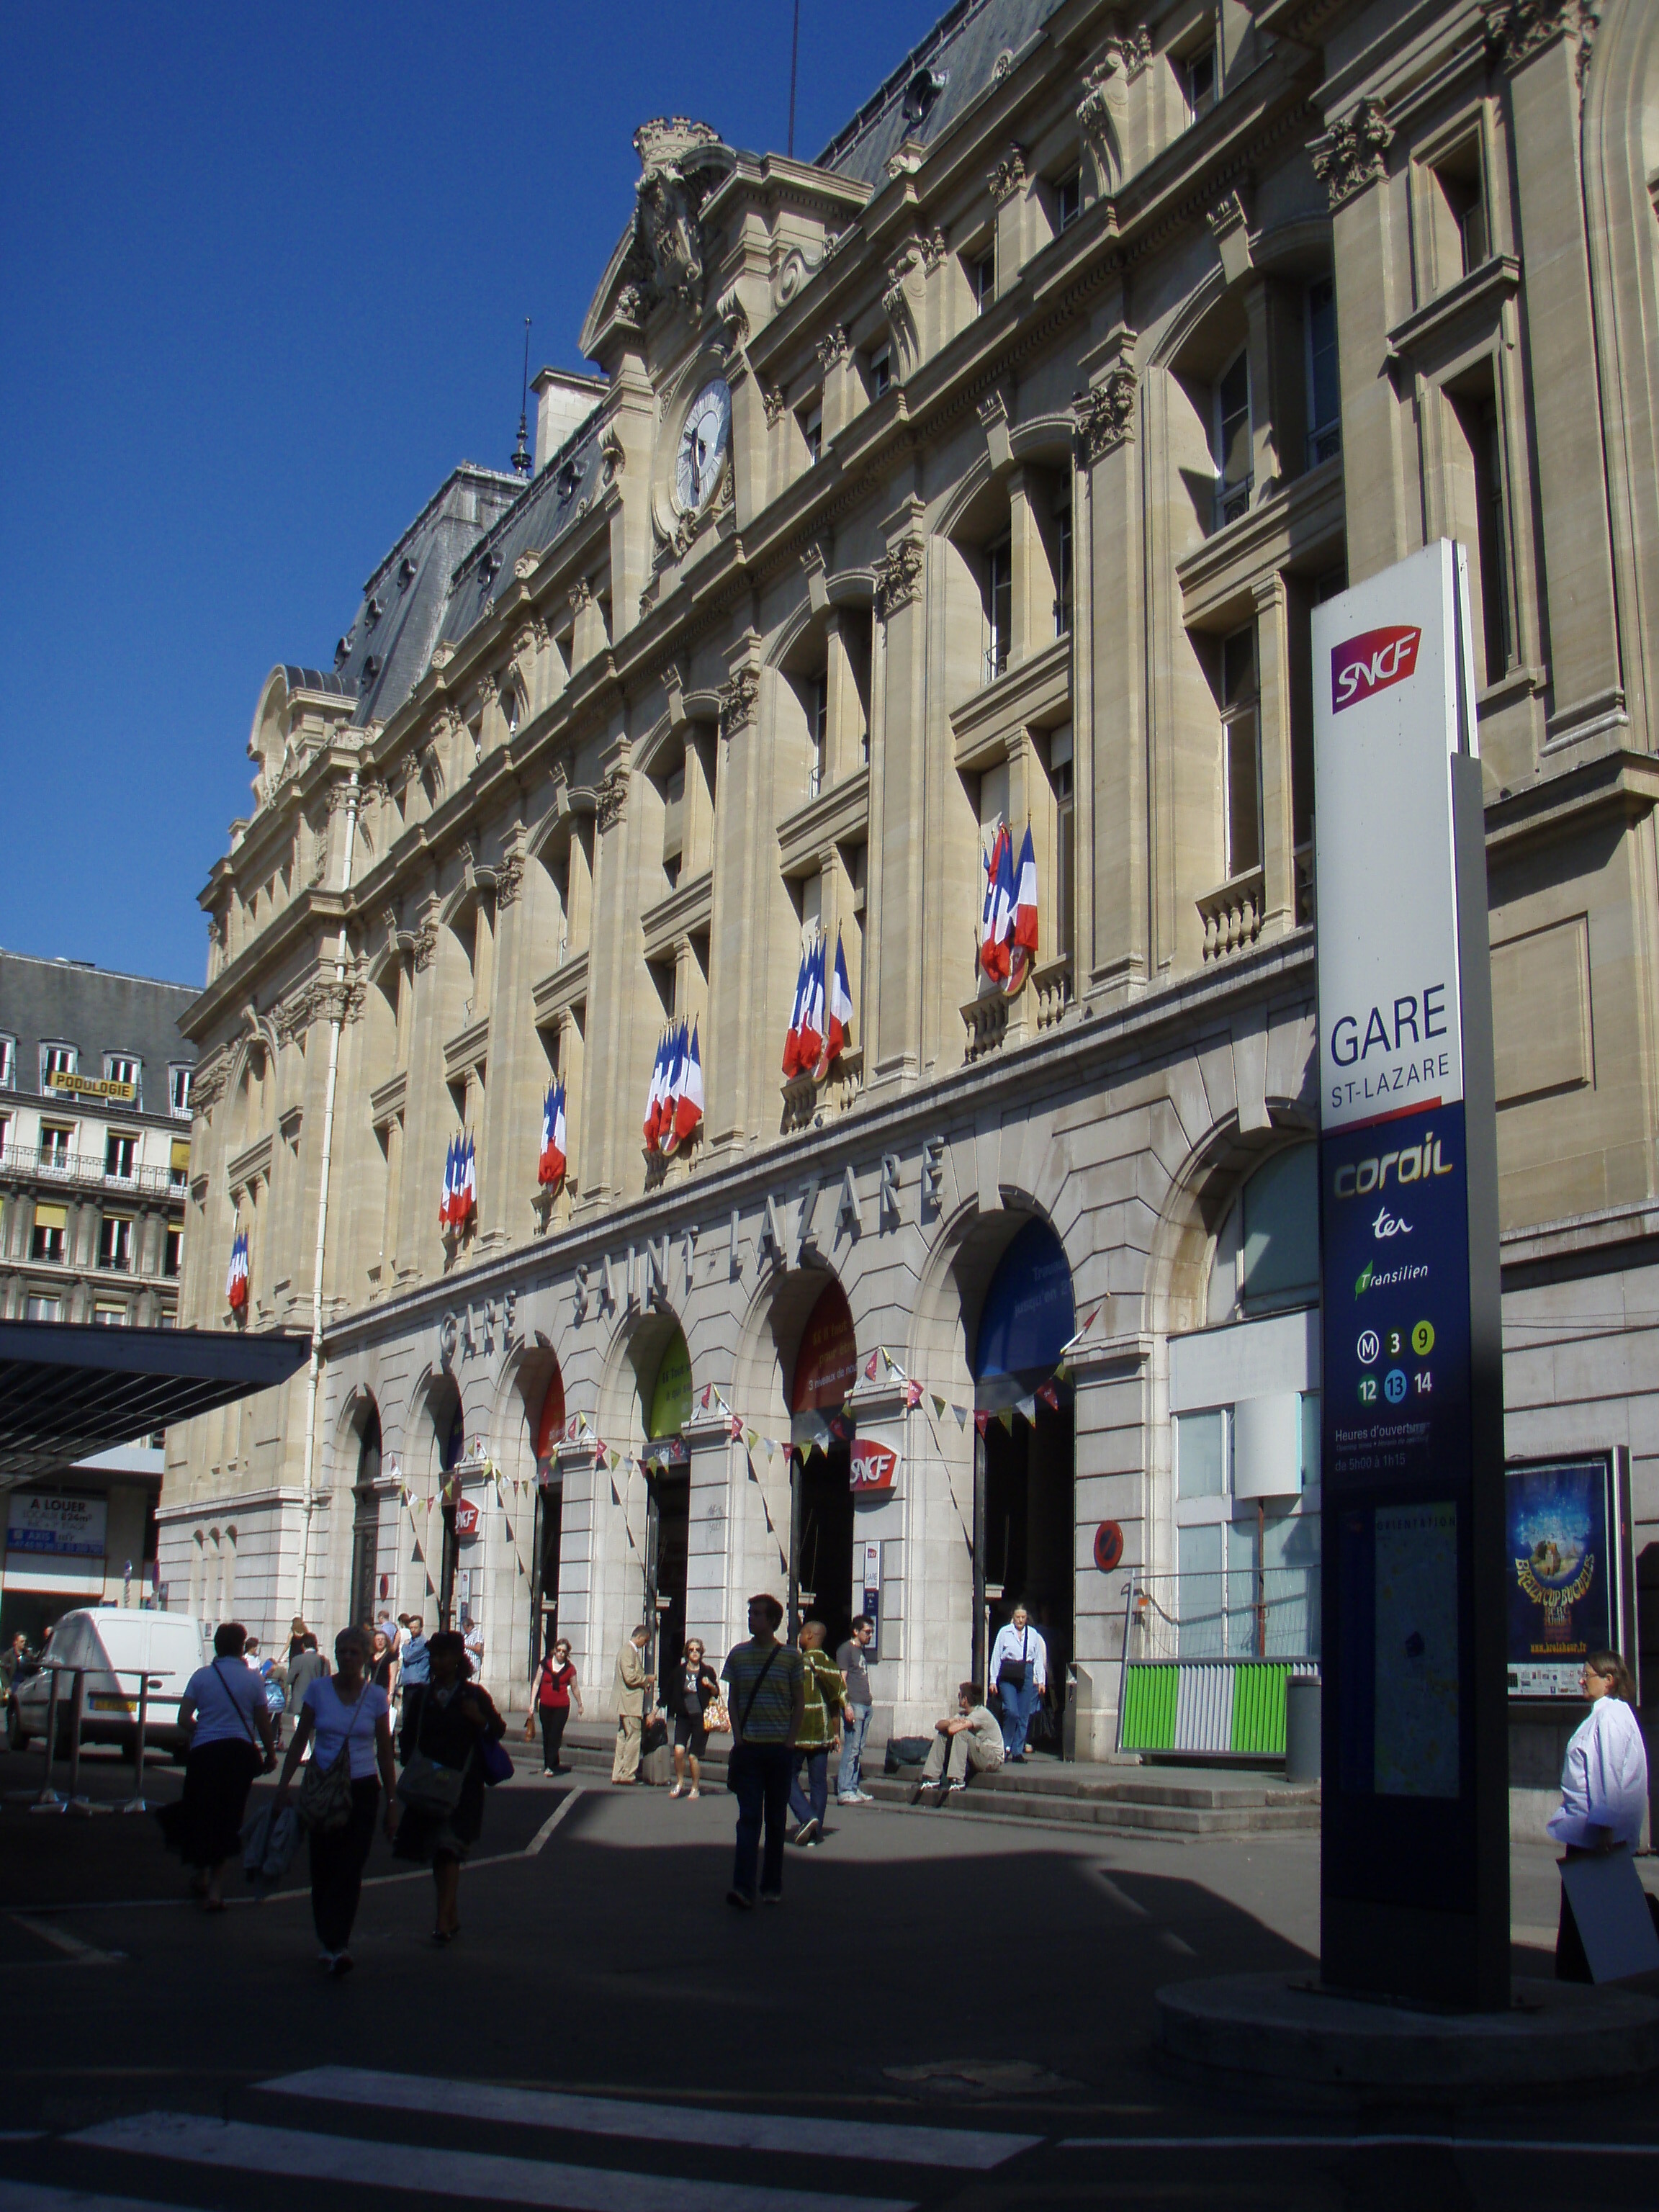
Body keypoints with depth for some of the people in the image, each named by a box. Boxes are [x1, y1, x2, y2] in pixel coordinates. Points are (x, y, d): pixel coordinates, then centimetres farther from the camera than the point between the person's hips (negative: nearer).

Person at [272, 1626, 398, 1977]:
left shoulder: (376, 1696, -1)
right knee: (322, 1869, 4)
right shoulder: (318, 1689, 0)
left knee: (349, 1869, -11)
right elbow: (300, 1740, 5)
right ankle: (333, 1942, 18)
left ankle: (335, 1945, -15)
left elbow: (385, 1751, 5)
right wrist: (284, 1784, -3)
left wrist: (392, 1802, 5)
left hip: (362, 1790, -1)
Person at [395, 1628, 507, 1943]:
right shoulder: (420, 1696, 8)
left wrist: (481, 1720, -16)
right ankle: (452, 1917, 21)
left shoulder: (474, 1695, 1)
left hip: (462, 1784, -4)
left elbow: (499, 1731, 3)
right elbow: (407, 1738, 10)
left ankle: (443, 1920, -17)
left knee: (449, 1849, -13)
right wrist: (412, 1767, -6)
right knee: (435, 1853, 9)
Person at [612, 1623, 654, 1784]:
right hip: (631, 1704, -11)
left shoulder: (631, 1651, 19)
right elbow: (630, 1677, -22)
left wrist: (645, 1680, 12)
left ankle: (618, 1774, 14)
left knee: (623, 1738, 11)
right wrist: (647, 1679, -9)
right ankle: (628, 1775, -4)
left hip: (625, 1705, 11)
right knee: (633, 1738, -7)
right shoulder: (628, 1651, -14)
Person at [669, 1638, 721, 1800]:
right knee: (679, 1750, -14)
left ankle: (695, 1788, 15)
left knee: (694, 1756, -3)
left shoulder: (707, 1671, 2)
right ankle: (679, 1782, 9)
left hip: (701, 1717, -1)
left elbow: (717, 1694, 6)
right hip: (683, 1716, 1)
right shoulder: (680, 1671, 5)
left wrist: (711, 1685, -16)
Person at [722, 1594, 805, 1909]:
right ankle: (743, 1888, -14)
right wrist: (738, 1738, 0)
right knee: (749, 1818, -7)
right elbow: (732, 1699, 10)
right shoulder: (738, 1654, 5)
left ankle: (773, 1887, 18)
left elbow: (800, 1702, 5)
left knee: (776, 1820, 8)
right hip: (748, 1748, 0)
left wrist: (790, 1741, -4)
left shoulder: (790, 1657, 1)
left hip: (780, 1749, 0)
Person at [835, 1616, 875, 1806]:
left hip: (865, 1705, 8)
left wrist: (868, 1702, 17)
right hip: (854, 1705, -8)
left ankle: (854, 1788, 12)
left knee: (859, 1750, 9)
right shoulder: (846, 1650, -5)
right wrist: (847, 1705, -19)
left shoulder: (862, 1650, 20)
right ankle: (844, 1791, -8)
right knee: (851, 1748, -9)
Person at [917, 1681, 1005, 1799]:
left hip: (993, 1760, -9)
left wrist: (952, 1724, -7)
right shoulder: (964, 1714, 10)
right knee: (941, 1735, 0)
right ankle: (932, 1778, -6)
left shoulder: (981, 1713, -19)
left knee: (960, 1733, -30)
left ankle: (957, 1781, -33)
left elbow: (953, 1729, -31)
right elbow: (938, 1725, 2)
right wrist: (951, 1721, -19)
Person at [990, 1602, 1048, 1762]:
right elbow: (996, 1656, 5)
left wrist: (1041, 1680, 8)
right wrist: (993, 1680, 1)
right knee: (1012, 1712, -14)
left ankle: (1017, 1752, 9)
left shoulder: (1033, 1634, 10)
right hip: (1008, 1675, -3)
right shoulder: (1004, 1632, 4)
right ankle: (1005, 1748, 1)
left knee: (1024, 1715, 2)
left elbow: (1039, 1658, 13)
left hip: (1026, 1675, 3)